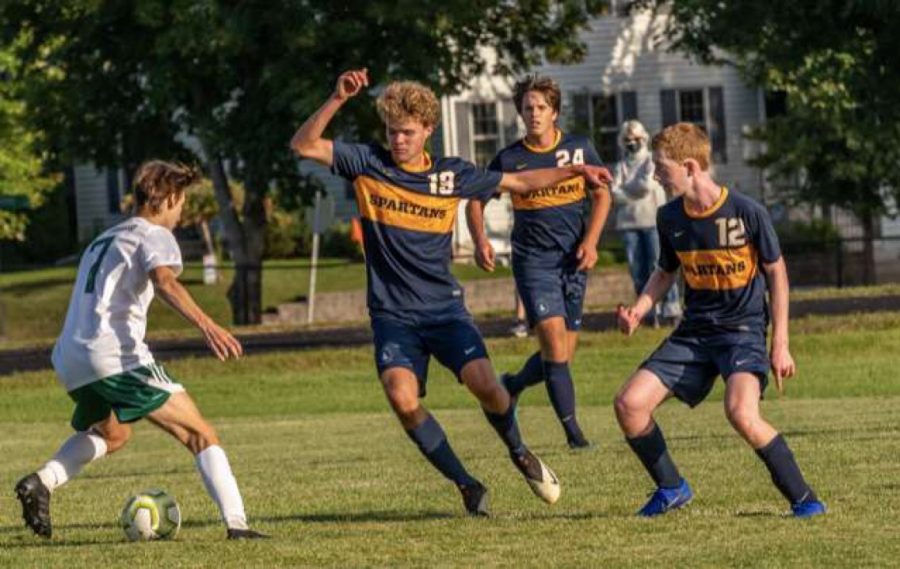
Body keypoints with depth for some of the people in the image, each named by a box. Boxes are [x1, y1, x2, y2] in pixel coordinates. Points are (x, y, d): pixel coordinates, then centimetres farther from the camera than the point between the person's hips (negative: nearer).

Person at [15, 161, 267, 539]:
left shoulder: (104, 239, 29)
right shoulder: (154, 236, 2)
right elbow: (164, 280, -19)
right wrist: (206, 325, -34)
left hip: (69, 360, 8)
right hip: (116, 355, -8)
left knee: (112, 435, 35)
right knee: (200, 434, -6)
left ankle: (42, 481, 14)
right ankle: (236, 523, -21)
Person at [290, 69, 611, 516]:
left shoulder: (452, 175, 4)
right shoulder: (367, 164, 0)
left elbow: (519, 182, 18)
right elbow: (303, 145, -11)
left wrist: (575, 172, 14)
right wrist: (338, 99, -22)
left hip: (444, 308, 1)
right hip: (392, 315, -1)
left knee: (484, 383, -22)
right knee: (403, 399, -25)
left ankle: (518, 452, 12)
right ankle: (467, 486, -7)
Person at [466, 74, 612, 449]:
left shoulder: (579, 148, 2)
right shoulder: (510, 159, -3)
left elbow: (602, 195, 12)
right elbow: (475, 201, 6)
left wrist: (590, 242, -1)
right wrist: (480, 241, -11)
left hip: (573, 260, 3)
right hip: (532, 259, -3)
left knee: (563, 355, 5)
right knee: (553, 338, -18)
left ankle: (511, 385, 34)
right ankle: (572, 430, -14)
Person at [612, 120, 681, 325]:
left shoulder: (651, 161, 4)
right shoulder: (621, 166, 14)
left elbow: (648, 185, -11)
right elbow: (615, 193, 2)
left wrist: (626, 189, -1)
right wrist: (637, 190, -8)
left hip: (652, 218, -4)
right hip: (629, 222, 4)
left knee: (659, 265, -10)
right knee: (637, 270, 1)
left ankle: (671, 309, -8)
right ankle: (650, 311, 6)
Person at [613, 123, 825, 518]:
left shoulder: (747, 213, -14)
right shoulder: (670, 218, 0)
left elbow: (776, 272, -3)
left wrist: (780, 344, -5)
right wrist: (638, 311, -2)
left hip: (744, 327, -6)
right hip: (694, 332, 6)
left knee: (741, 411, -32)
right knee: (630, 403, -8)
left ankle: (803, 498, -16)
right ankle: (671, 488, 14)